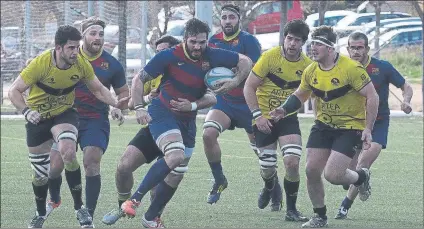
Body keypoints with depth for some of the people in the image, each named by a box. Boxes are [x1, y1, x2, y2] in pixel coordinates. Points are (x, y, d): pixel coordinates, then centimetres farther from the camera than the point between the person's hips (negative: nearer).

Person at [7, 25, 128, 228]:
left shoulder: (81, 64, -15)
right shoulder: (40, 63, -25)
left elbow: (98, 89, 1)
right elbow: (14, 91, -18)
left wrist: (115, 103, -18)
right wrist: (26, 111, -36)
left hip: (64, 114, 1)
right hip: (38, 118, -1)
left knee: (68, 152, -30)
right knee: (40, 174, 5)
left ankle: (79, 208, -17)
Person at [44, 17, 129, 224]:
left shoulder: (111, 64, 0)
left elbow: (123, 92, 14)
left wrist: (119, 108, -6)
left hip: (96, 121, -1)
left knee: (91, 164, -16)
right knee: (55, 165, -3)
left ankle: (89, 215, -7)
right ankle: (54, 200, 29)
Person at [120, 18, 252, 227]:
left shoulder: (211, 56, -8)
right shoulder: (169, 56, -16)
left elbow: (245, 61, 4)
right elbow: (139, 80, -8)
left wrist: (236, 81, -13)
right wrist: (139, 108, -19)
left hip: (188, 119, 6)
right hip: (163, 113, -6)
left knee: (177, 174, 8)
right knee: (175, 156, -31)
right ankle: (134, 200, -26)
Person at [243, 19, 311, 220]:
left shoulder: (307, 66, -7)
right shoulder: (270, 57, -14)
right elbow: (249, 87, -10)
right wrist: (257, 115, -17)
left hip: (288, 117, 1)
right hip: (265, 118, -1)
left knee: (292, 161, -19)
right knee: (267, 169, 3)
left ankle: (291, 210, -1)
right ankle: (269, 185, 43)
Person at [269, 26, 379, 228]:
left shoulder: (351, 68, -21)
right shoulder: (311, 71, -1)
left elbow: (372, 96, -17)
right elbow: (299, 95, 15)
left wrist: (368, 129, -21)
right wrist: (284, 110, -5)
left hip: (350, 128, -6)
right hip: (323, 125, 6)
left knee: (332, 175, -16)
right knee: (311, 170, -3)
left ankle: (361, 177, 19)